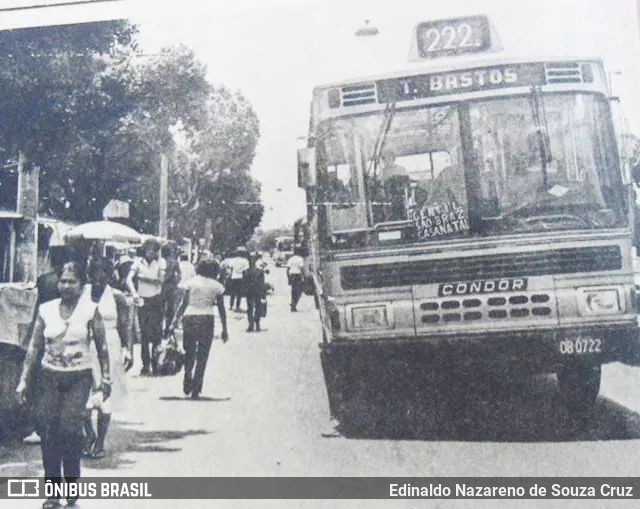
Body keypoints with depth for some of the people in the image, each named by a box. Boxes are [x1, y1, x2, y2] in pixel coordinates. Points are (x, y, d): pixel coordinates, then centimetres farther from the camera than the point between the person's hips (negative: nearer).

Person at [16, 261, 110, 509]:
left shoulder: (90, 310, -3)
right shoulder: (46, 310, 3)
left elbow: (101, 347, 1)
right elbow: (34, 347, 6)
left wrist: (105, 377, -2)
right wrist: (24, 380, 3)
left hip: (79, 377, -2)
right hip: (50, 376, 3)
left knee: (69, 427, -14)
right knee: (50, 431, 2)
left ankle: (72, 484, 7)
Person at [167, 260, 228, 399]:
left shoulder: (191, 282, 4)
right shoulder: (216, 286, 4)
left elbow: (183, 304, -1)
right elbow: (221, 310, 6)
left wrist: (174, 322, 2)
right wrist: (224, 329, 12)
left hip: (189, 319, 1)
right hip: (207, 320, -1)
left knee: (189, 354, 17)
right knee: (202, 357, 6)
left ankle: (187, 385, 8)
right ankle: (196, 390, 4)